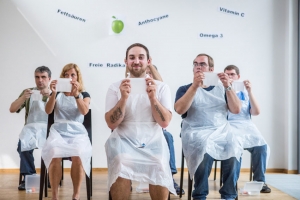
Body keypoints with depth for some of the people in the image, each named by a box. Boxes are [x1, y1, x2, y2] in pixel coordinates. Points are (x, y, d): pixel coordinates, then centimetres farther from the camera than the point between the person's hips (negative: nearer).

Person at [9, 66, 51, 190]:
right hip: (31, 127, 1)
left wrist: (50, 97, -18)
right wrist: (23, 97, -10)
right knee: (23, 144, -34)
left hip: (49, 127, -1)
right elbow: (12, 109, 8)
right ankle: (28, 176, -21)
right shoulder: (27, 92, 17)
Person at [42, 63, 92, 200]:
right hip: (58, 131, 0)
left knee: (78, 155, -36)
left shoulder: (84, 94, 14)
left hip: (77, 131, 0)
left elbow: (84, 111, -6)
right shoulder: (58, 93, 17)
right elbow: (48, 111, 0)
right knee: (54, 154, -35)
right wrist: (53, 93, -14)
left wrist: (76, 94, -18)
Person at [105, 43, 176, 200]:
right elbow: (111, 123, -6)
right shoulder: (115, 87, 4)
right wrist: (124, 98, -19)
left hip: (152, 142, 1)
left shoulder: (161, 87, 5)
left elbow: (165, 122, -5)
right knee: (120, 170, -32)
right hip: (123, 141, 0)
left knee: (160, 170, -29)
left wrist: (153, 98, -18)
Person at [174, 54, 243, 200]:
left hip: (221, 132, 2)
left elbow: (236, 110, 6)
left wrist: (228, 87, -5)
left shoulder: (221, 89, 18)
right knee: (205, 151, -36)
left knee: (234, 151, -30)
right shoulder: (185, 89, 12)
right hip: (196, 133, -2)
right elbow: (179, 109, -8)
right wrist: (195, 85, -14)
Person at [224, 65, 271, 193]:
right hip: (228, 126, -3)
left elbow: (256, 112, 8)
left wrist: (249, 92, -1)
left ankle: (259, 181, -16)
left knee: (262, 146, -26)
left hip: (246, 126, 3)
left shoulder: (245, 94, 20)